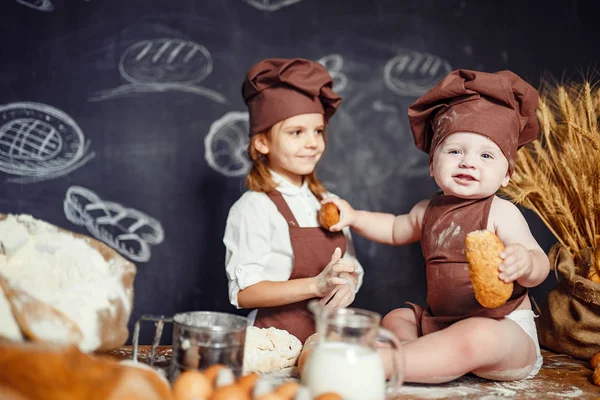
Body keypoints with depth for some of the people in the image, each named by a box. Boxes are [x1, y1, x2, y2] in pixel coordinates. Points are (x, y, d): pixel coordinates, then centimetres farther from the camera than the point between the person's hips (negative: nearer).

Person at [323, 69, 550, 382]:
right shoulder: (429, 210, 9)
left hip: (502, 331, -8)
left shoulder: (501, 212, -12)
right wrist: (354, 217, 19)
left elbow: (540, 267, -20)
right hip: (440, 321, 8)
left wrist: (525, 263, -44)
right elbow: (397, 230, 31)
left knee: (473, 339, -37)